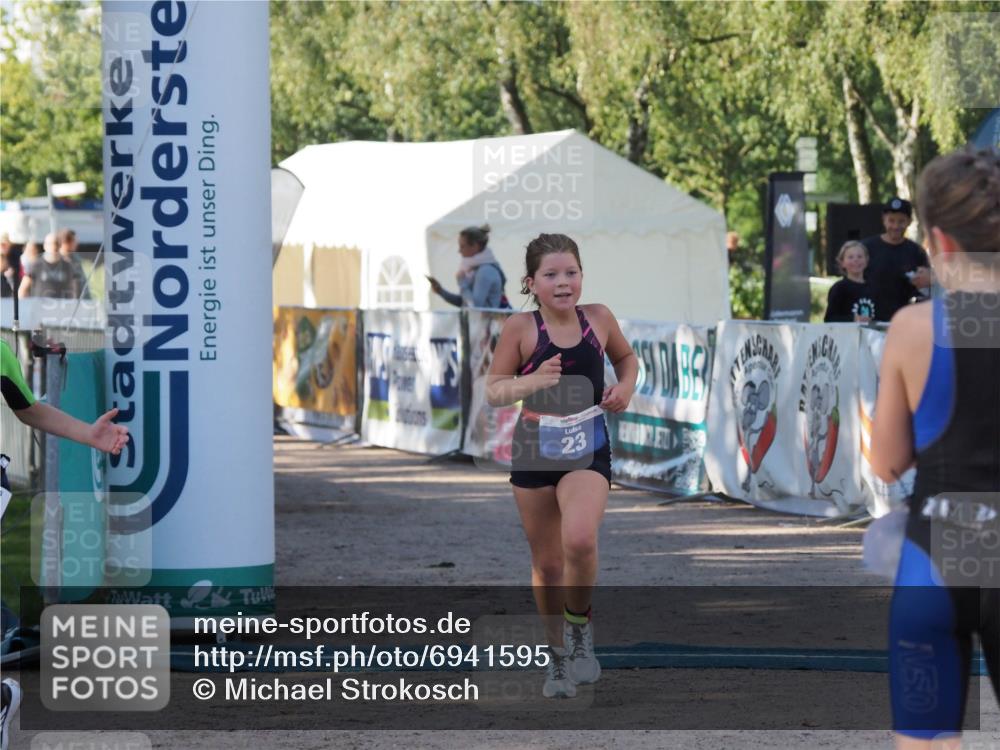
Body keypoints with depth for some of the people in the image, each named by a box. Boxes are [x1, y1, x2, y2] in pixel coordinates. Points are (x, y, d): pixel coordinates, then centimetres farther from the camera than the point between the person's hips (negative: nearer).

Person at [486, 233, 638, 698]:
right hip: (535, 450, 0)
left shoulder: (598, 319, -1)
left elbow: (626, 357, 19)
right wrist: (532, 382, -22)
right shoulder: (521, 328, -8)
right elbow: (493, 391, -4)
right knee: (546, 562, 9)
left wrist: (625, 386, -1)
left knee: (580, 539, -26)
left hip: (587, 451, 0)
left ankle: (579, 627, 0)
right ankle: (558, 656, 30)